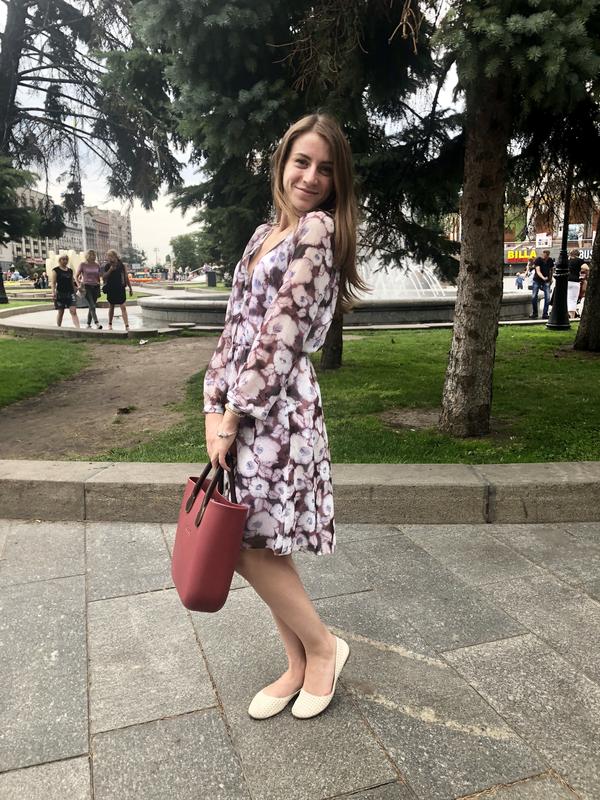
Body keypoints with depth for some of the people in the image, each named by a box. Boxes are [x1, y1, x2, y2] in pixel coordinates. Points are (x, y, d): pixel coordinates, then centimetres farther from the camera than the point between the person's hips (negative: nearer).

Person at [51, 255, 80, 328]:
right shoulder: (56, 270, 0)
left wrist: (75, 290, 18)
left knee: (73, 311, -10)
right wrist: (53, 292, -17)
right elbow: (53, 283, -5)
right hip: (60, 293, -3)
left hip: (70, 292, 3)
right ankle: (59, 328, 19)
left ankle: (78, 327, -20)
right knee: (60, 312, 5)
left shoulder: (70, 270, 13)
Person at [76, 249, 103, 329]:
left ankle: (88, 324, 15)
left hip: (95, 286, 4)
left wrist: (99, 289, 16)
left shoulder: (97, 265, 10)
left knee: (91, 306, 7)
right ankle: (97, 324, -27)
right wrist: (79, 285, -11)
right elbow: (76, 276, 3)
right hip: (86, 286, -4)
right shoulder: (83, 264, 0)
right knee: (92, 306, -17)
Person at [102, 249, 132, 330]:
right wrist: (110, 270, -17)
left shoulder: (121, 265, 1)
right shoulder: (107, 266, 2)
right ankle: (110, 324, 28)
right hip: (111, 289, 1)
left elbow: (126, 277, 6)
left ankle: (127, 326, -15)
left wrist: (130, 288, 6)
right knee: (111, 307, 13)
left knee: (123, 307, -9)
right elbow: (104, 277, -3)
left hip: (120, 288, -1)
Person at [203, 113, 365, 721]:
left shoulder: (320, 229, -8)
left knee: (248, 544, -1)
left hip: (278, 406, -8)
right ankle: (297, 665, 30)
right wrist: (213, 404, 2)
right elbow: (236, 324, 12)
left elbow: (283, 331, -15)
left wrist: (232, 418, -13)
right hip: (238, 400, 8)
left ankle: (322, 646, 23)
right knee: (258, 543, 12)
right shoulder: (264, 233, 16)